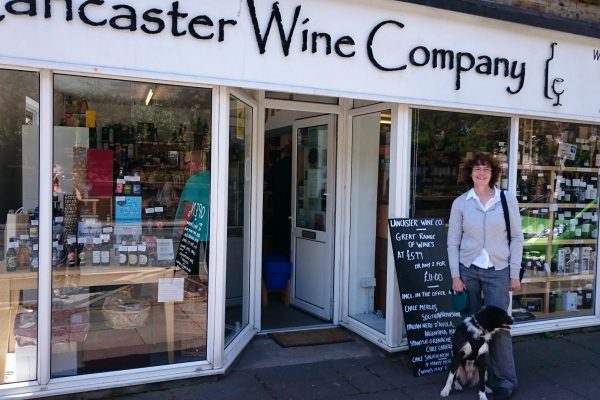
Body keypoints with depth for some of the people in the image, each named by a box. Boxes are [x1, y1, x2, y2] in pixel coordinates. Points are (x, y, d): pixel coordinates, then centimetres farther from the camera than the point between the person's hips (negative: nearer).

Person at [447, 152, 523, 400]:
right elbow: (453, 241, 3)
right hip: (468, 270, 1)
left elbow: (517, 237, 2)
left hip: (498, 271, -1)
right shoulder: (460, 203, 1)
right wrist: (455, 276, -3)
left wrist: (515, 274, -1)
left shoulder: (507, 199, 0)